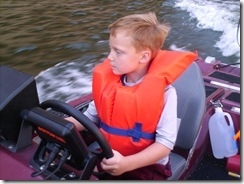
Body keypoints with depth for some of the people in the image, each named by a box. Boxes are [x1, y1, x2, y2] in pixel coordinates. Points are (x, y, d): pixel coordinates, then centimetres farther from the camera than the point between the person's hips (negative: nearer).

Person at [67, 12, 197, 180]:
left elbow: (166, 142, -18)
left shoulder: (163, 92, -17)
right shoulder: (107, 80, -1)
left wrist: (127, 164, -29)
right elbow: (90, 117, 8)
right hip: (108, 160, 6)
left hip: (147, 167, -5)